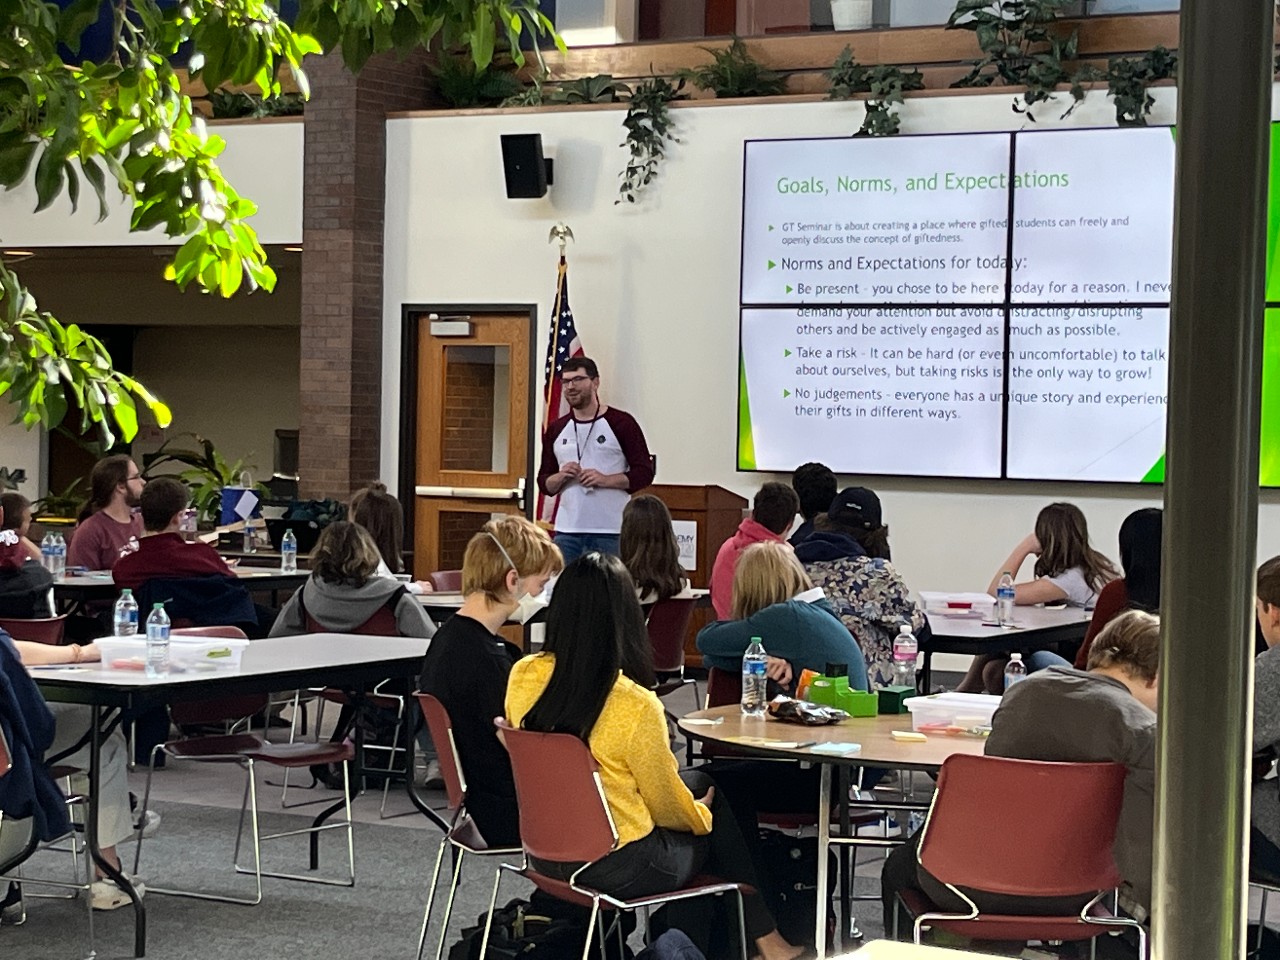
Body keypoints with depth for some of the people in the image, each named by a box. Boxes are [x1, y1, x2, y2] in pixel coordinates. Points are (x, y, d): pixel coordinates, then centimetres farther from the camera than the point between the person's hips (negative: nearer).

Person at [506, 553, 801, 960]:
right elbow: (668, 807, -11)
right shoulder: (635, 707, -27)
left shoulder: (523, 676, -10)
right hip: (619, 867, -6)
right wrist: (700, 815, 13)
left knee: (698, 782, 24)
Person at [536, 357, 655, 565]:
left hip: (610, 532, -4)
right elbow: (544, 483, 16)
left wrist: (605, 479, -16)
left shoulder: (621, 423, 0)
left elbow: (644, 472, -3)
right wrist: (561, 477, -7)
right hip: (566, 531, 4)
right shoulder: (556, 430, 13)